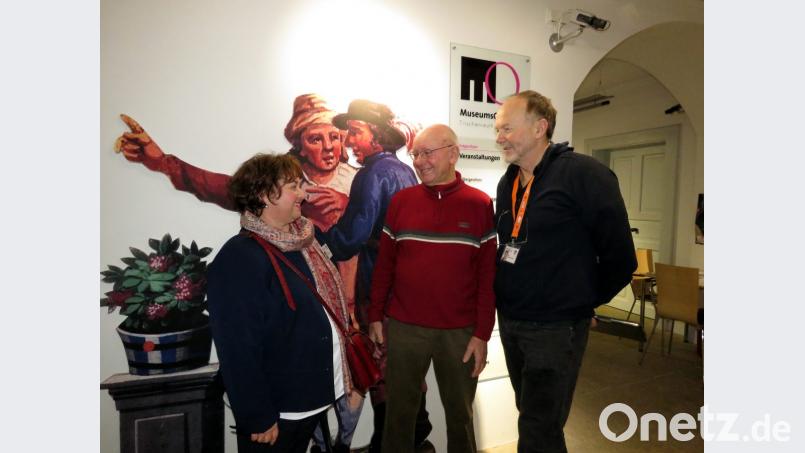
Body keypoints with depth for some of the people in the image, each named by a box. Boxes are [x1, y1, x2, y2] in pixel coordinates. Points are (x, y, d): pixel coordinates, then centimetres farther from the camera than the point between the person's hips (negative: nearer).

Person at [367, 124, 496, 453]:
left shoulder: (480, 205, -3)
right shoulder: (400, 201, 1)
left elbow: (488, 274, -4)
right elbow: (384, 263, 4)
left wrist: (483, 333, -6)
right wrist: (375, 315, 4)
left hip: (460, 331, -1)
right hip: (404, 327, 1)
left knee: (460, 413, 18)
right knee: (398, 410, 17)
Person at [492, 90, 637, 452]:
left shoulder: (583, 174, -16)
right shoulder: (507, 183, 7)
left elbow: (619, 255, -13)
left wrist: (583, 300, -2)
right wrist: (508, 305, 14)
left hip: (555, 327, -7)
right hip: (509, 323, 7)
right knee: (532, 416, 22)